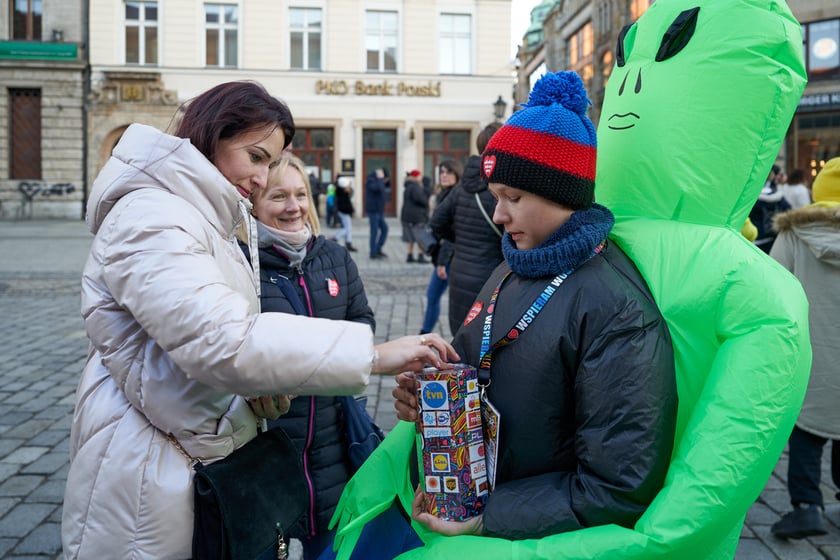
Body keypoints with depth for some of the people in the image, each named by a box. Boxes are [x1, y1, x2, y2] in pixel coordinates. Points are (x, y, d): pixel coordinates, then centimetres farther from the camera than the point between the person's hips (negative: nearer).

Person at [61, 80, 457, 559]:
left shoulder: (207, 218, 13)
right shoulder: (150, 217, -21)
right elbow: (221, 339, -34)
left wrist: (252, 382, -3)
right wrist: (373, 354, -33)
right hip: (151, 474, -9)